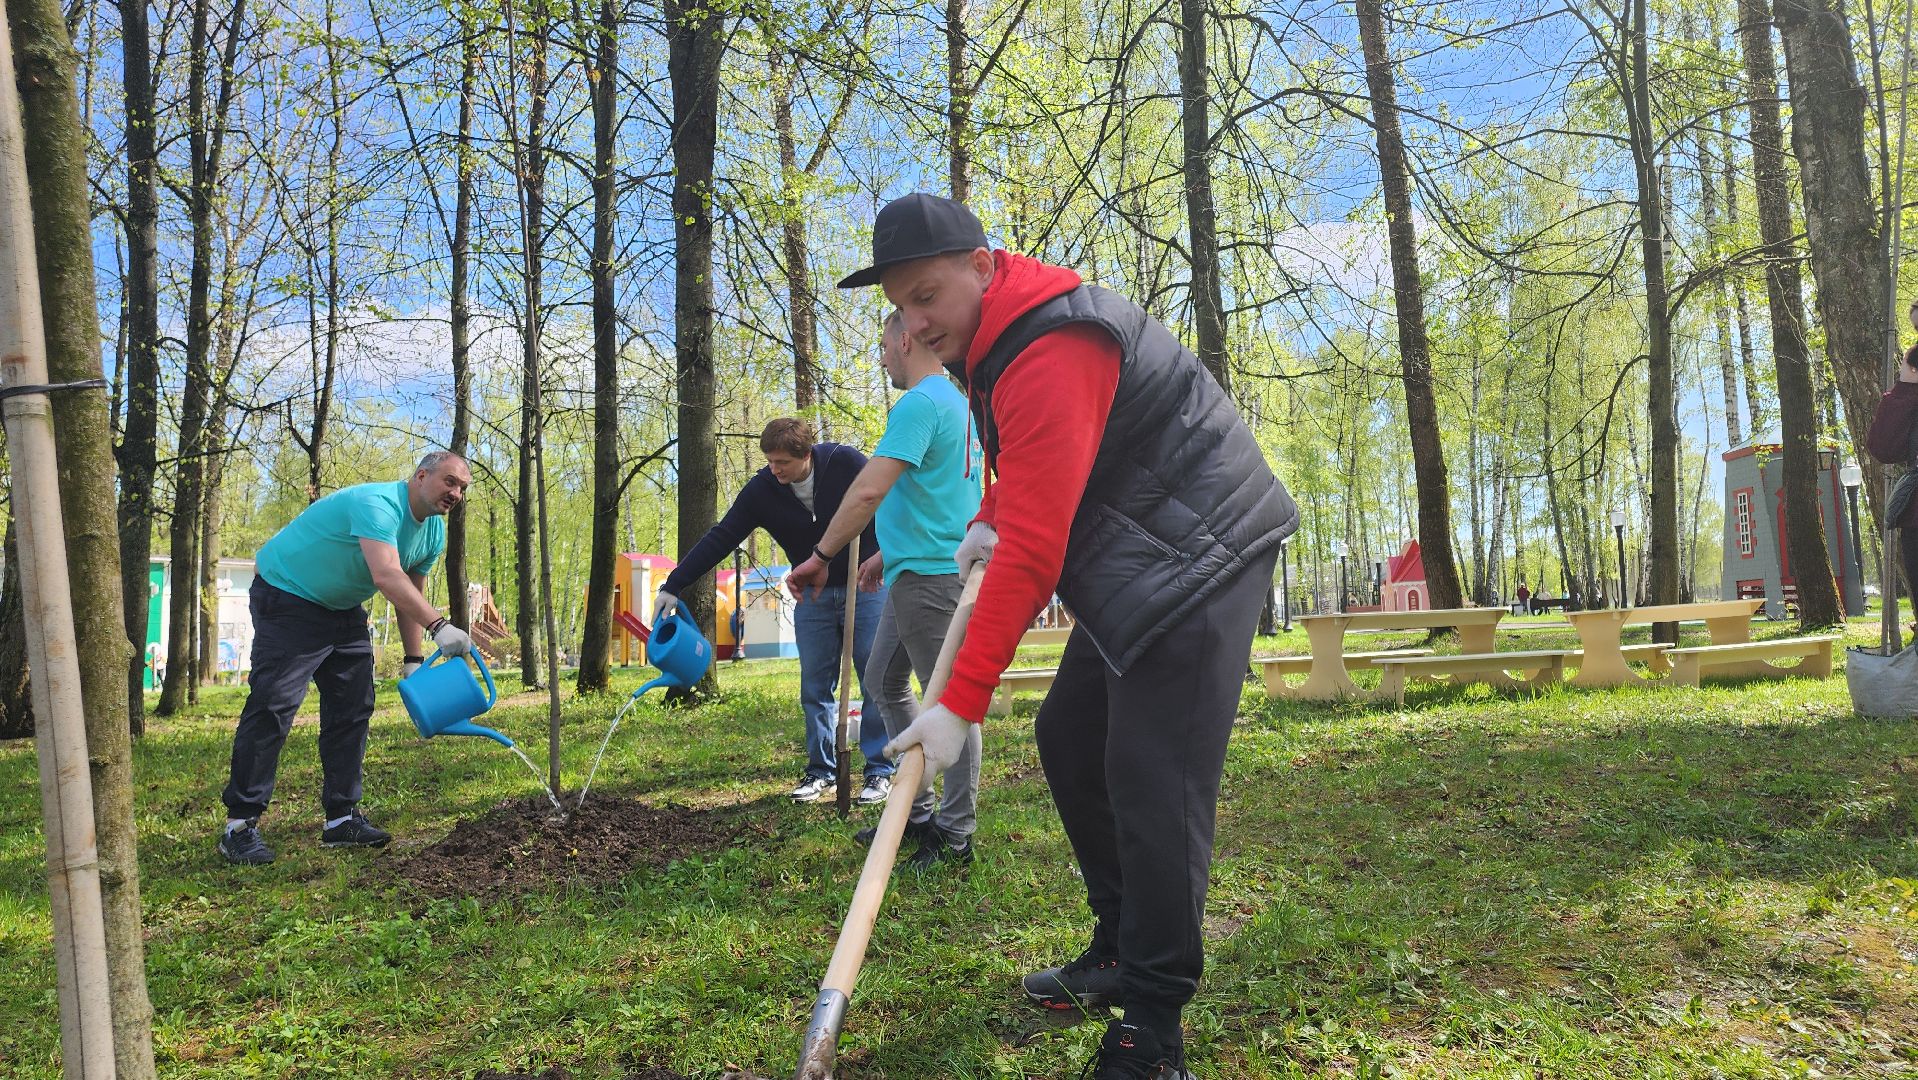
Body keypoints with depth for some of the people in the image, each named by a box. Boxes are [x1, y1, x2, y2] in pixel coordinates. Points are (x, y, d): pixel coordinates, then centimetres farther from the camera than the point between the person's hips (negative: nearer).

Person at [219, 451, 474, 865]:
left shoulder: (434, 533, 1)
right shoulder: (377, 504, -29)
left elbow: (410, 596, 9)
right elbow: (387, 575, -45)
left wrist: (413, 659, 2)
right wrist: (439, 625, -53)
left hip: (343, 609, 9)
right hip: (286, 595, -9)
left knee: (352, 708, 4)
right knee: (272, 706, -14)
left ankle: (342, 817, 9)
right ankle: (240, 824, -9)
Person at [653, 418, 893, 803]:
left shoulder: (845, 463, -17)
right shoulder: (762, 490, -9)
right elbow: (720, 538, -8)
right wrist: (673, 586, -11)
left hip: (865, 586, -3)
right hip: (813, 595, 3)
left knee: (876, 681, -3)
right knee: (815, 688, 4)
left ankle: (880, 771, 5)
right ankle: (822, 772, 14)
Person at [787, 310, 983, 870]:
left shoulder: (919, 404, -15)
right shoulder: (955, 401, 17)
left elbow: (869, 491, -25)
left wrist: (820, 557, -19)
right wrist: (889, 552, 30)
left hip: (927, 574, -10)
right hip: (918, 569, 10)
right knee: (887, 682, 17)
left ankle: (955, 835, 5)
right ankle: (918, 812, 23)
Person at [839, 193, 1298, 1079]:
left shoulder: (1050, 355, -26)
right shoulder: (992, 341, 7)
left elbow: (1032, 550, -30)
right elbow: (1031, 472, 24)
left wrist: (961, 704, -28)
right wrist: (986, 522, 2)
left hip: (1198, 559, -11)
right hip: (1133, 564, 11)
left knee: (1151, 781, -15)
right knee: (1066, 739, 12)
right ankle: (1121, 951, 25)